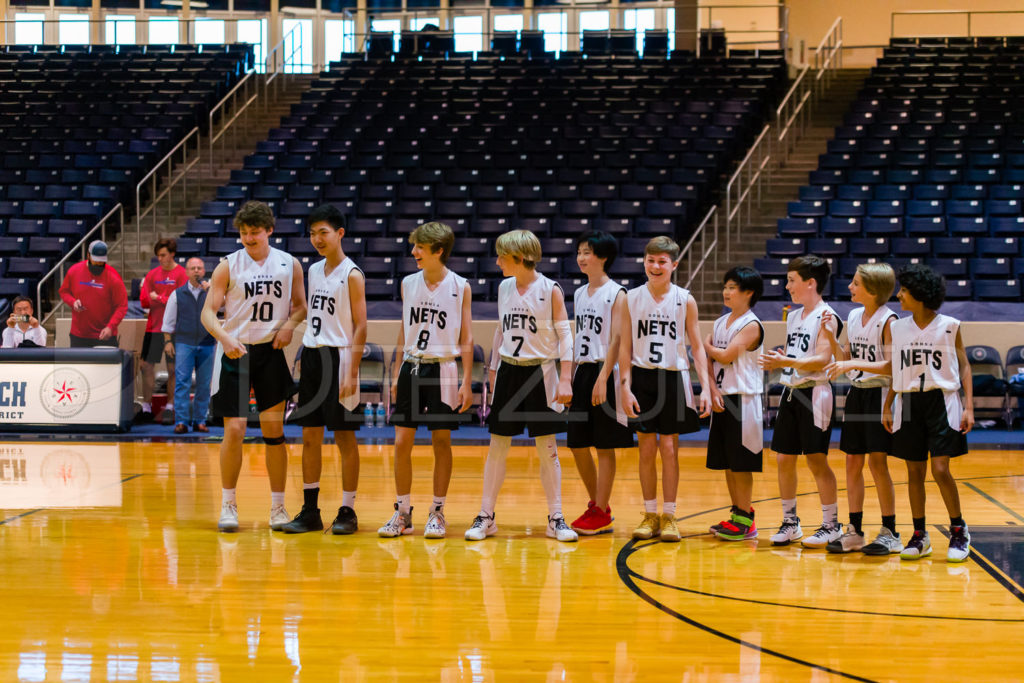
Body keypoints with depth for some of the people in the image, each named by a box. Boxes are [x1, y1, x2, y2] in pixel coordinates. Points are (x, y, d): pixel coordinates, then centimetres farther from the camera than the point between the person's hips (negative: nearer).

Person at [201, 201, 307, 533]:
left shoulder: (289, 265, 2)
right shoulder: (228, 266, -4)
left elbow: (301, 305, 13)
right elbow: (208, 312, -6)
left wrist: (290, 324, -8)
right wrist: (224, 337, -24)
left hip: (271, 352, 2)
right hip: (235, 352, -2)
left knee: (274, 428, 3)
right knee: (234, 429, -5)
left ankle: (278, 507, 11)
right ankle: (228, 505, 8)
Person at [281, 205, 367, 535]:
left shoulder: (352, 275, -9)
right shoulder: (314, 270, 13)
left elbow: (360, 326, -12)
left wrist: (351, 373, -17)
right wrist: (305, 354, 14)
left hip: (338, 356, -7)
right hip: (312, 356, 7)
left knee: (344, 436, -1)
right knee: (310, 436, 7)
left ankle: (347, 511, 6)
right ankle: (310, 510, 13)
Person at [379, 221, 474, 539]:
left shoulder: (460, 287, -4)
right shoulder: (408, 284, 7)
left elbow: (466, 339, -2)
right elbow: (404, 330, 14)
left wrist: (466, 382, -8)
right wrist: (396, 374, 11)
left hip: (443, 369, -3)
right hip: (411, 366, 3)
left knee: (441, 441, 2)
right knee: (402, 442, 1)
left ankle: (437, 513, 12)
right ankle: (403, 513, 10)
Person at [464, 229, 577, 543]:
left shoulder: (550, 290, -7)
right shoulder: (504, 287, 7)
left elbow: (565, 335, -7)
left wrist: (565, 379, -13)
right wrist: (494, 369, 17)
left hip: (540, 372, -4)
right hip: (508, 371, 4)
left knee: (547, 449, 1)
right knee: (497, 446, 4)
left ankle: (555, 518, 8)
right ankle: (486, 517, 9)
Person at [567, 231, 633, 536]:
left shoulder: (616, 294, -8)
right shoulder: (579, 294, 14)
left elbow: (616, 340, -13)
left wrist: (602, 379, -20)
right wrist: (569, 376, 13)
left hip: (604, 373, -7)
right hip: (581, 373, 7)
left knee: (604, 446, -2)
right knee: (577, 444, 8)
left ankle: (601, 513, 4)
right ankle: (597, 504, 20)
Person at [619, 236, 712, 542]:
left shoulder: (685, 301, 0)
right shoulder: (632, 298, 2)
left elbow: (697, 347, 2)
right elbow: (625, 346, 3)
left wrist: (705, 387, -6)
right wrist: (625, 386, -6)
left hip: (673, 378, -1)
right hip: (642, 378, 1)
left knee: (669, 449, 0)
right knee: (646, 449, 4)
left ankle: (669, 516, 9)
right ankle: (650, 515, 14)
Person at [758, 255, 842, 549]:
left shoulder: (826, 317, -10)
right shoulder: (793, 316, 15)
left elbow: (822, 360, -20)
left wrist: (787, 362, -28)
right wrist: (774, 362, 2)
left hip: (814, 392, -8)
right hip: (791, 391, 8)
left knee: (816, 459, -5)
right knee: (784, 458, 8)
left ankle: (831, 524, 4)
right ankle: (790, 522, 18)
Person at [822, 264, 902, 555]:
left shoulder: (888, 320, -13)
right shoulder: (853, 317, 9)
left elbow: (891, 366, -19)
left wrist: (854, 364, -25)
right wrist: (830, 336, 0)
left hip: (879, 394, -7)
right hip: (856, 394, 7)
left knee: (877, 462, -6)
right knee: (852, 462, 8)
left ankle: (890, 533, 3)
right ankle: (854, 531, 16)